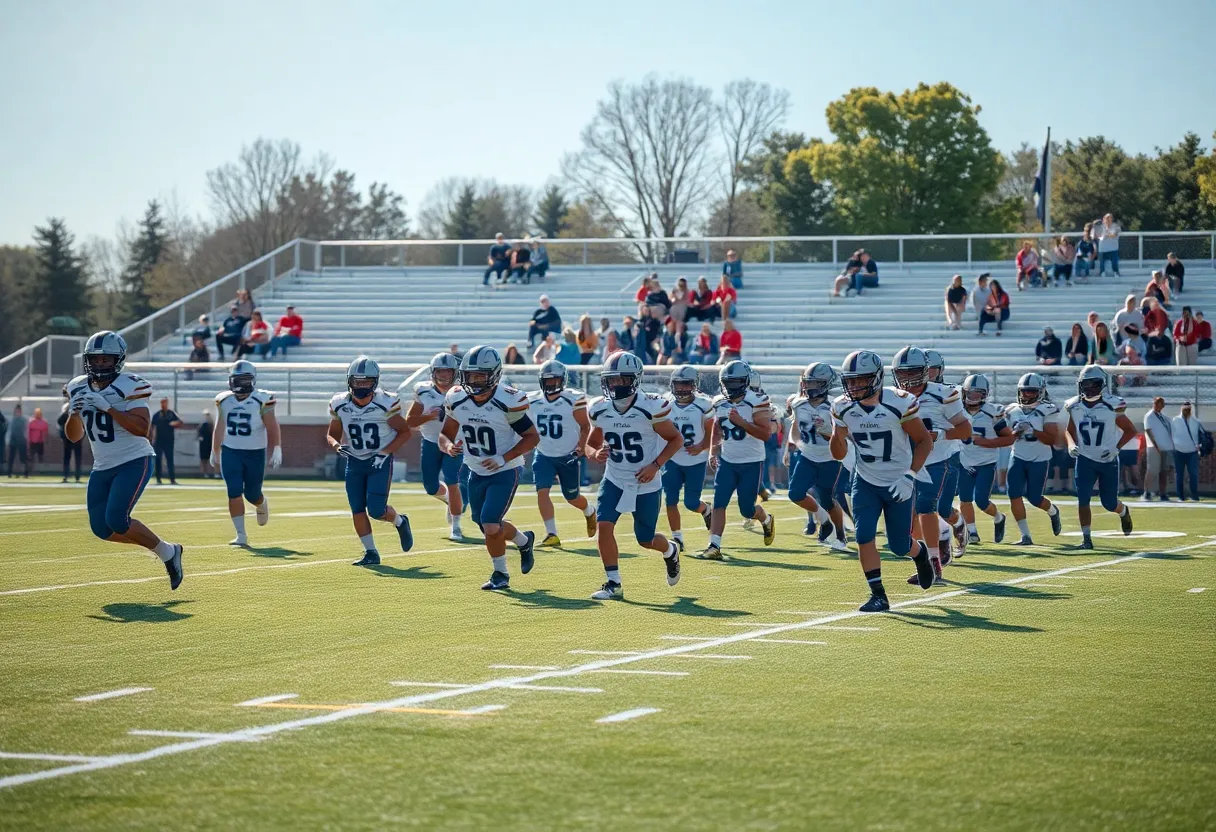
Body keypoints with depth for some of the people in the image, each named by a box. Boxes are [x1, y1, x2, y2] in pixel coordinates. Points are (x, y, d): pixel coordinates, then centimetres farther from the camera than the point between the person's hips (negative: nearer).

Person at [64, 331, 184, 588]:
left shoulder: (129, 386, -15)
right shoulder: (78, 388, 4)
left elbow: (142, 428, -26)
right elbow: (74, 436, 9)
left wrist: (108, 407, -29)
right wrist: (75, 413, -11)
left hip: (134, 462, -7)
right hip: (103, 467, 7)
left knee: (116, 520, -21)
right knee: (102, 528, 1)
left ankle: (167, 552, 1)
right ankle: (165, 550, 17)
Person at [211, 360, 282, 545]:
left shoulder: (261, 400, -9)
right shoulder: (224, 400, 4)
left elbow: (272, 428, -10)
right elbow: (219, 429, 16)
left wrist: (277, 450, -20)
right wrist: (214, 453, 23)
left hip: (255, 453, -2)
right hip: (230, 452, 3)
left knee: (252, 494, 5)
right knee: (234, 493, -8)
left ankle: (262, 504, 44)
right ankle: (241, 535, -4)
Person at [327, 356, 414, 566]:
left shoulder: (385, 404, -16)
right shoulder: (340, 405, -5)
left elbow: (405, 431, -5)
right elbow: (332, 434, 8)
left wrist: (384, 452, -16)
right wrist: (336, 445, -15)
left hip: (379, 462, -4)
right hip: (354, 462, 4)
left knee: (376, 510, -12)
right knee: (357, 509, 1)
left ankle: (400, 522, 20)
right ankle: (370, 553, 13)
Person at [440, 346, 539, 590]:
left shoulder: (507, 402, -22)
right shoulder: (457, 400, -6)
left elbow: (532, 437, -14)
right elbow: (445, 434, 6)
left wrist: (503, 458, -24)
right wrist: (448, 446, -19)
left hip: (505, 472, -6)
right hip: (477, 473, 6)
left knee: (491, 526, -16)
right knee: (488, 527, 15)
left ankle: (500, 574, 10)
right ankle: (524, 540, 44)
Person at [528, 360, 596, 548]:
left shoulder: (573, 399, -13)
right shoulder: (532, 401, -1)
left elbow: (585, 427, -6)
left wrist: (580, 448, -16)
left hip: (568, 456, -3)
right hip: (543, 455, 3)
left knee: (572, 497, 11)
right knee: (542, 491, -17)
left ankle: (590, 511, 45)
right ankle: (552, 535, -16)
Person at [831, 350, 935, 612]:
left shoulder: (899, 403, -20)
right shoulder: (843, 408, -8)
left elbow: (924, 441, -11)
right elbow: (838, 455, -1)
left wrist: (910, 475, -21)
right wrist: (837, 434, -22)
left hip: (898, 484, -3)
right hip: (865, 482, 3)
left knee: (899, 546, 4)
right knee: (864, 536, -14)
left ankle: (920, 552, 41)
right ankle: (878, 595, -3)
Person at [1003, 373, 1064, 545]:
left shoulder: (1046, 411, -8)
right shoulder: (1012, 411, 5)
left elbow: (1052, 440, -12)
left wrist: (1033, 431, -25)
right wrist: (1016, 432, -10)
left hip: (1039, 460, -4)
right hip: (1018, 458, 4)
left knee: (1034, 498, 0)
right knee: (1015, 495, -10)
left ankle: (1053, 512, 36)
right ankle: (1026, 536, -2)